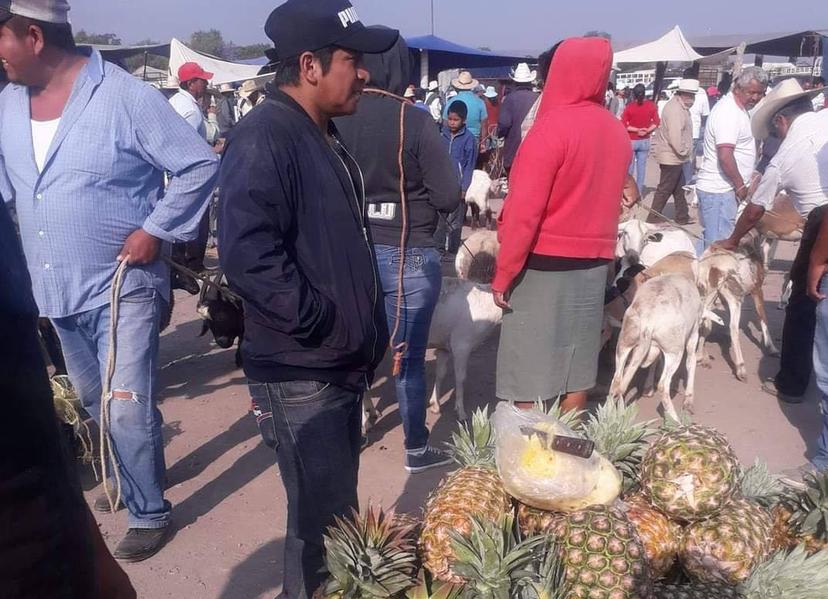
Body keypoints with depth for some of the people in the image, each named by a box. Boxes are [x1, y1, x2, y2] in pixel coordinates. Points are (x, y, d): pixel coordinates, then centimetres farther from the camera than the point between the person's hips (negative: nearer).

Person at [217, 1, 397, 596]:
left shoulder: (323, 136, 14)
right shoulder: (264, 136, -17)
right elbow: (247, 252, -30)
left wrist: (367, 332, 18)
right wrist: (322, 323, -22)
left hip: (342, 364, 9)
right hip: (300, 372, -9)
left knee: (338, 507, 22)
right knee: (322, 517, 2)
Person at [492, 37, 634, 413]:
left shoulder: (552, 127, -15)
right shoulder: (617, 132, 6)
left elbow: (524, 210, -18)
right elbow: (604, 198, 13)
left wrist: (503, 273, -13)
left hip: (545, 264, -7)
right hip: (595, 262, 7)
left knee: (529, 367, 1)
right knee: (578, 361, 14)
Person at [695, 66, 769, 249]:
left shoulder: (739, 109, 16)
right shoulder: (728, 112, -16)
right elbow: (725, 156, -23)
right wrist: (740, 185, -14)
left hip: (721, 188, 10)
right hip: (718, 191, -10)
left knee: (714, 242, 14)